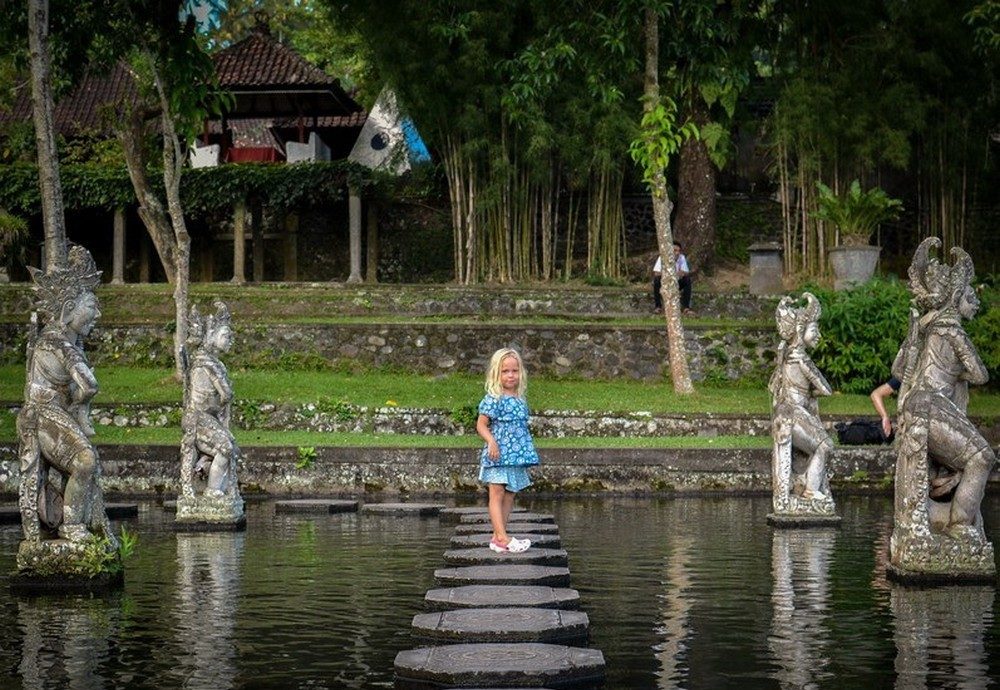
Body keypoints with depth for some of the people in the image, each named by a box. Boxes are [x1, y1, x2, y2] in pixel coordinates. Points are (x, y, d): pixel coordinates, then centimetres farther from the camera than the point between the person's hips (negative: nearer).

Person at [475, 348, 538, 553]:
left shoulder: (520, 400, 11)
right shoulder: (493, 399, -10)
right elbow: (481, 425, -10)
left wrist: (527, 453, 18)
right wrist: (491, 442, -25)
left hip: (516, 457, 8)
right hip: (498, 455, -8)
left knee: (509, 496, 9)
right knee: (497, 494, -5)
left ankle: (498, 536, 14)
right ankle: (502, 537, -10)